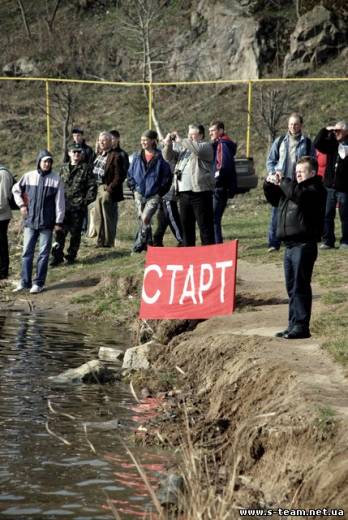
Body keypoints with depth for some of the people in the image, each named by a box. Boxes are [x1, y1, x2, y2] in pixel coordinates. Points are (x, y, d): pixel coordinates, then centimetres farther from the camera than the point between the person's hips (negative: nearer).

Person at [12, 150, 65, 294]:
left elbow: (60, 202, -3)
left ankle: (39, 283, 8)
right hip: (30, 222, 2)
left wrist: (59, 221, -4)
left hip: (47, 223, -2)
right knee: (27, 252, 5)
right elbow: (16, 190, 18)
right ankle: (25, 281, 12)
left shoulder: (56, 179, -4)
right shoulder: (29, 176, 2)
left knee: (44, 254, 2)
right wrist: (21, 204, 7)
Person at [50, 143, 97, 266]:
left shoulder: (85, 168, 0)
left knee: (75, 232, 3)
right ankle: (57, 255, 4)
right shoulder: (64, 168, 12)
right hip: (64, 205, 3)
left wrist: (86, 200, -9)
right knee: (60, 231, -2)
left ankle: (71, 256, 15)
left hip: (78, 206, -3)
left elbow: (92, 186, -1)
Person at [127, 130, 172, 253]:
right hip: (139, 194, 5)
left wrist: (160, 192, -5)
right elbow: (130, 174, 15)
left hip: (154, 195, -5)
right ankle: (148, 243, 14)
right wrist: (134, 188, 4)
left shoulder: (160, 158, -4)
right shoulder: (137, 157, 8)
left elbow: (167, 177, -1)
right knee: (142, 219, 3)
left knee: (145, 218, -16)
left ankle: (139, 244, -10)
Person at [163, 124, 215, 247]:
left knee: (205, 225, -7)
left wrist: (180, 140, -16)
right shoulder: (184, 148, 22)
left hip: (200, 192, -7)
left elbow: (197, 149, -22)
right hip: (184, 192, 7)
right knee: (186, 225, 13)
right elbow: (169, 157, 16)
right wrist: (168, 145, -3)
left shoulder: (206, 146, 1)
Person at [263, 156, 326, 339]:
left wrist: (283, 181, -16)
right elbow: (274, 199, 29)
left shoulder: (315, 190, -8)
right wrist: (270, 184, 11)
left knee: (300, 286, -8)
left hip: (304, 244, -9)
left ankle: (301, 326, -5)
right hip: (290, 245, 9)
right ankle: (293, 326, 17)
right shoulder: (292, 188, 19)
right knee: (292, 287, 12)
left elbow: (299, 195, -27)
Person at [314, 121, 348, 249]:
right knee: (327, 215, 4)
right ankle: (328, 241, 9)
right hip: (329, 186, 4)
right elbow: (317, 143, -1)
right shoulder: (331, 144, 7)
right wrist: (325, 130, -7)